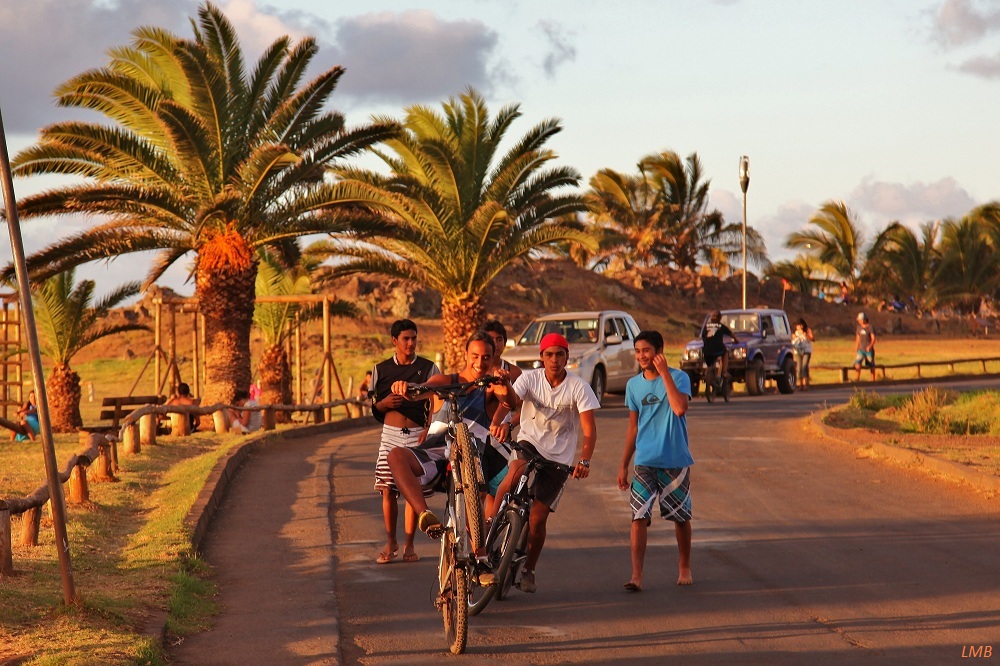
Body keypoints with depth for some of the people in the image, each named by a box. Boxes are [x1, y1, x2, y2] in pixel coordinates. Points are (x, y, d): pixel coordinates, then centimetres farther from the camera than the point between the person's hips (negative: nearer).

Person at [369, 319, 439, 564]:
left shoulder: (428, 368, 4)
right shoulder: (381, 370, 9)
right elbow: (374, 408, 14)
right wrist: (385, 403, -8)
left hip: (418, 435, -1)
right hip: (390, 434, 1)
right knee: (388, 490, -3)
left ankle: (409, 544, 8)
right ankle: (390, 542, 11)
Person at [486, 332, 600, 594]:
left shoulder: (579, 387, -8)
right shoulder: (529, 378, -5)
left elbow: (589, 429, -14)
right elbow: (510, 401, -22)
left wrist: (584, 461, -30)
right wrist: (496, 422, -44)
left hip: (559, 458, 0)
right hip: (529, 443, 0)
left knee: (537, 519, -3)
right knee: (517, 468, -37)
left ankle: (528, 571, 18)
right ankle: (489, 521, -23)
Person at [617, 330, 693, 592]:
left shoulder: (678, 377, -7)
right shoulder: (633, 385, 7)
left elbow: (679, 408, -27)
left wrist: (664, 373, -22)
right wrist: (624, 465, 15)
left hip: (675, 460, -3)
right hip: (644, 462, 3)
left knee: (681, 517, 10)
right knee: (639, 517, -9)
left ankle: (684, 568, 29)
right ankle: (636, 575, -11)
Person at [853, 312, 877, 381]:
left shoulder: (870, 327, -7)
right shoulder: (859, 328, 9)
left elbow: (873, 339, -14)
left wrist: (870, 346, -33)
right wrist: (855, 351, 14)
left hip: (869, 350, -4)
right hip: (861, 350, 4)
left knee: (871, 366, 6)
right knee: (857, 364, -14)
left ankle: (873, 380, 19)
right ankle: (856, 380, -18)